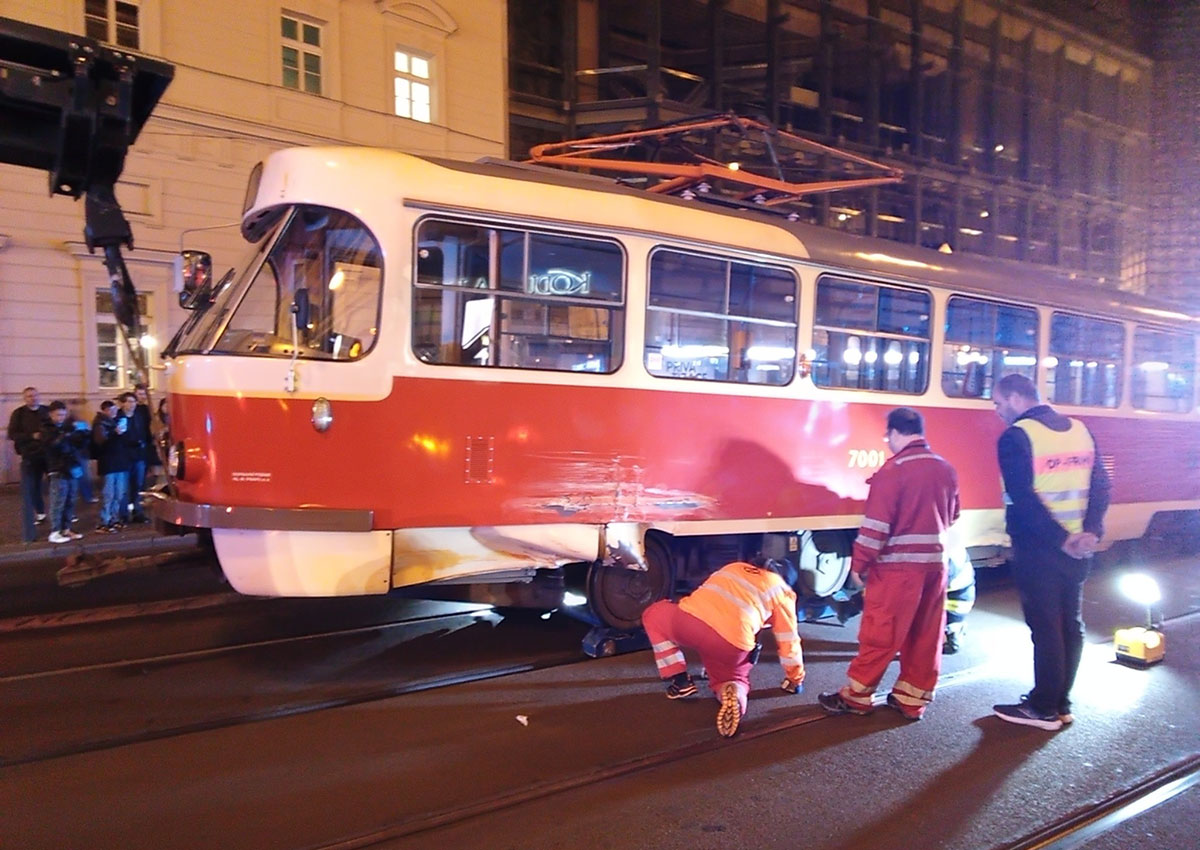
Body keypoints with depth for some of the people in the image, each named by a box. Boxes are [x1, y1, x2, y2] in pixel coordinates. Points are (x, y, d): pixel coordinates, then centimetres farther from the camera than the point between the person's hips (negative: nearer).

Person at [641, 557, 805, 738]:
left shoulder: (735, 567, 33)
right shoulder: (782, 592, 22)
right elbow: (788, 641, 22)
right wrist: (795, 678, 38)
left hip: (690, 619, 1)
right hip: (732, 644, -1)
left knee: (654, 615, 33)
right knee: (735, 678, 30)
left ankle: (680, 681, 23)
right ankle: (735, 693, -7)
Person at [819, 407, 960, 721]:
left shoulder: (893, 469, -14)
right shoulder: (947, 470, 8)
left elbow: (876, 524, -16)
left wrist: (859, 562, -8)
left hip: (898, 564, -7)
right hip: (936, 562, 7)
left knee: (880, 633, 0)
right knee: (926, 635, 11)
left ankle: (856, 696, 9)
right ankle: (912, 700, 20)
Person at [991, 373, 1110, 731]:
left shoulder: (1016, 437, -13)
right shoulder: (1080, 430, 9)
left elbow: (1022, 498, -20)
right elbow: (1100, 484, 5)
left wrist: (1060, 539, -16)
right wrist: (1091, 531, -4)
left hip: (1038, 549, -7)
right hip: (1079, 549, 7)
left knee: (1045, 628, 0)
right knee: (1071, 624, 13)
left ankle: (1044, 708, 8)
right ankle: (1062, 703, 23)